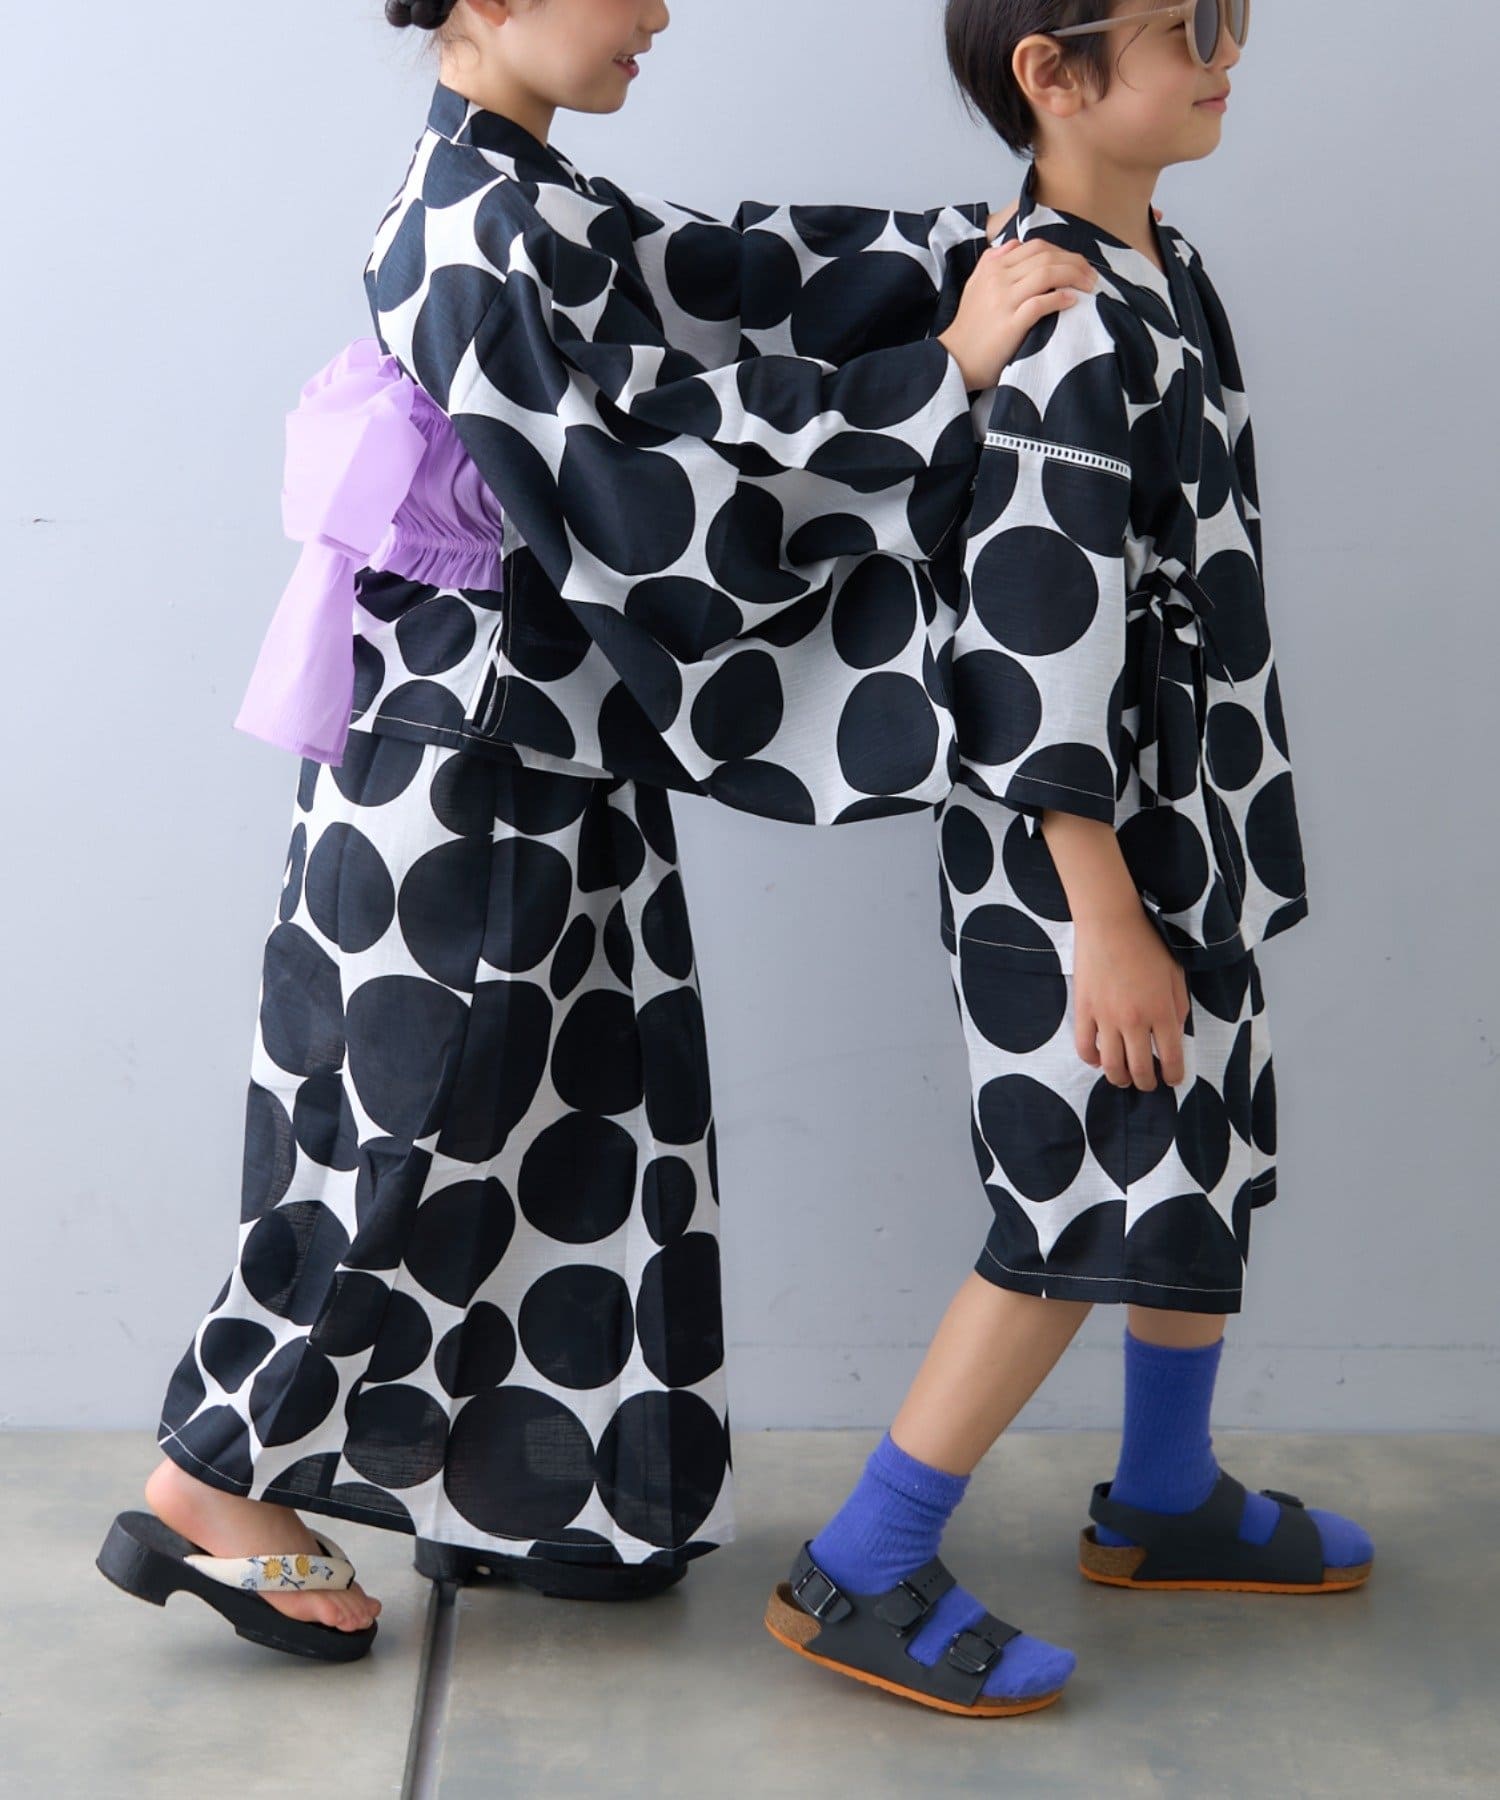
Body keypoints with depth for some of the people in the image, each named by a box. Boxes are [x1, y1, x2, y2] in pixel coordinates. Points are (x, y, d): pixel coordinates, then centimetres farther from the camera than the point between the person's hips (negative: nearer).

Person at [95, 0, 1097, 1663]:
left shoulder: (521, 202, 10)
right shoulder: (477, 228, -20)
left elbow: (730, 278, 12)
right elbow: (642, 458, -25)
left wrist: (981, 253, 7)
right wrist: (939, 372, -23)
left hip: (527, 754, 10)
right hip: (467, 761, -10)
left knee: (550, 1116, 16)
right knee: (419, 1132, 1)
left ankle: (511, 1492, 30)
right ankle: (202, 1495, 16)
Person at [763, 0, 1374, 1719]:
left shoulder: (1152, 273, 8)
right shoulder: (1062, 327, -22)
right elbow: (1035, 643, -24)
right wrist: (1105, 916, -23)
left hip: (1186, 821, 10)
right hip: (1078, 847, -10)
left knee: (1206, 1172, 19)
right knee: (1089, 1212, -3)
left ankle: (1165, 1503, 39)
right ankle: (857, 1577, 10)